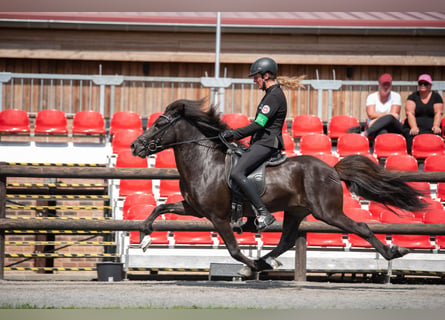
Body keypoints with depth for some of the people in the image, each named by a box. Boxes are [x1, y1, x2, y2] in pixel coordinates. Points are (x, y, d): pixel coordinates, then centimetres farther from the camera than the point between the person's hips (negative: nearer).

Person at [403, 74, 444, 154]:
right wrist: (414, 127, -17)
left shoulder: (436, 97, 15)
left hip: (431, 128, 0)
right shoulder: (413, 97, 13)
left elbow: (438, 113, 5)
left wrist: (436, 126, -15)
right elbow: (410, 113, 1)